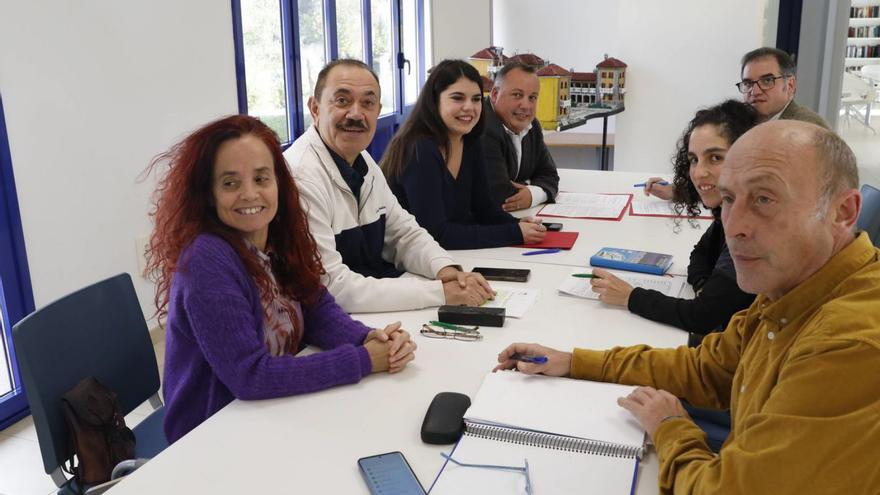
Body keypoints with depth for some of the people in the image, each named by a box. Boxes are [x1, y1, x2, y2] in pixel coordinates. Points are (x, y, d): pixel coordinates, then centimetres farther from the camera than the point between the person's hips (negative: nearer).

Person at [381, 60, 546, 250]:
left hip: (454, 255, 7)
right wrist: (514, 233, -22)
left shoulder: (470, 143, 3)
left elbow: (483, 206, 10)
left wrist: (517, 225, -9)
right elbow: (436, 234, -24)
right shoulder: (419, 150, -19)